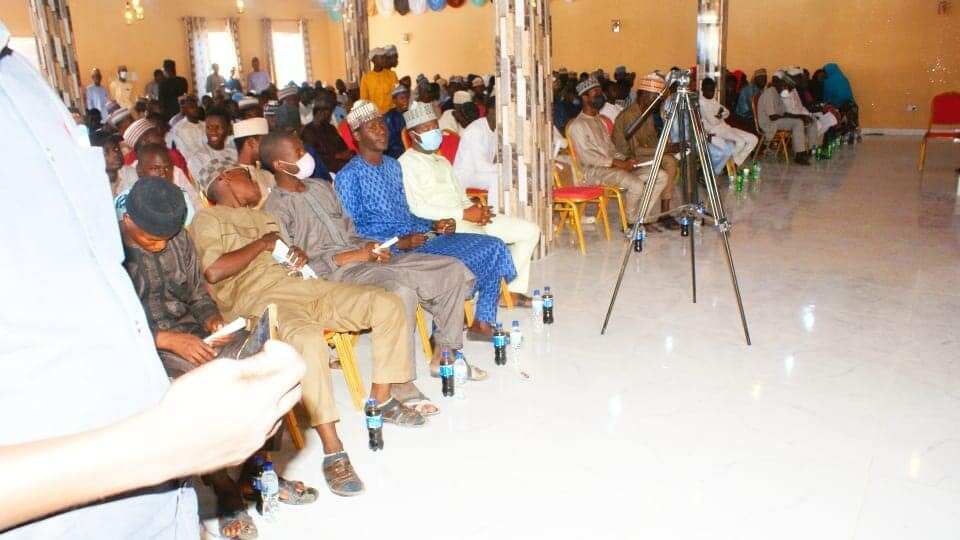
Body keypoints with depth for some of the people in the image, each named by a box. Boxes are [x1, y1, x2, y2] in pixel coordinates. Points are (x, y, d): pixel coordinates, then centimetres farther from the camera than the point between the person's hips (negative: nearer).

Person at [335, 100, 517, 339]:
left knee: (494, 247, -2)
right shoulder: (349, 176, -8)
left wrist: (433, 226, 3)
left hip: (418, 238, 8)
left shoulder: (393, 165, 17)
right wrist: (399, 242, -21)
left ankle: (483, 323, 3)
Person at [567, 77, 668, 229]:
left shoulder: (600, 121, 22)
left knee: (661, 176, -5)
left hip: (614, 166, 9)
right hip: (594, 171, -9)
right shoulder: (577, 125, -6)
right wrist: (620, 164, -18)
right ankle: (631, 221, -8)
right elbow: (587, 157, -16)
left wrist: (626, 160, 0)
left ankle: (642, 218, -1)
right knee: (636, 185, -32)